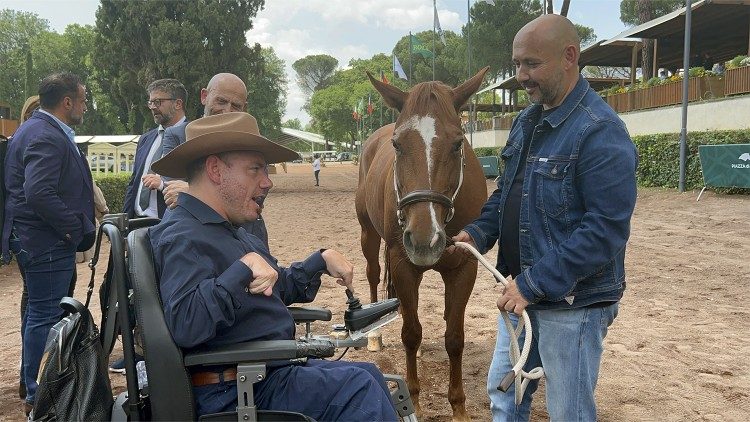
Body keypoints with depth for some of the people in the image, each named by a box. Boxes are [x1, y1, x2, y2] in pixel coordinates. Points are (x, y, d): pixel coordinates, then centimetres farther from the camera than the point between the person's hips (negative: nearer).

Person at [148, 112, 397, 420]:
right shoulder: (183, 239, -18)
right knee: (359, 384, -16)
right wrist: (244, 267, -32)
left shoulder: (231, 230, 15)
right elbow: (184, 325, -33)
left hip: (273, 368, 10)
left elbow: (280, 287, 26)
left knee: (368, 376, 12)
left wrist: (323, 260, 15)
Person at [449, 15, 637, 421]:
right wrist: (477, 233, -1)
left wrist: (534, 283, -24)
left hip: (573, 301, -8)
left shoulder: (601, 132, -20)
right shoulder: (525, 121, 7)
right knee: (502, 389, 21)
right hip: (521, 289, 8)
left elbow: (605, 230, -25)